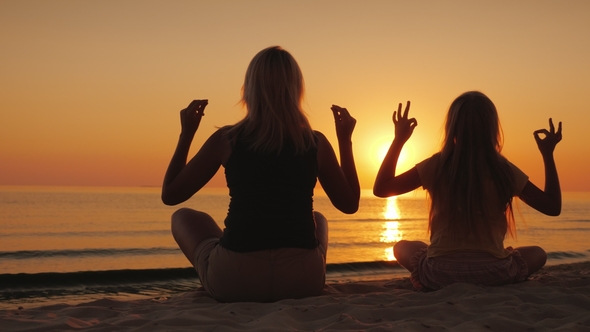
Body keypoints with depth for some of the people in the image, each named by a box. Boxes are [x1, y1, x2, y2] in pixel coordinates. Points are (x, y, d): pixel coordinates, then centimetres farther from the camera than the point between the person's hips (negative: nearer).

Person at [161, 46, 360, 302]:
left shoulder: (227, 139, -3)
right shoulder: (316, 143, 1)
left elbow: (170, 195, 6)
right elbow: (350, 204, 15)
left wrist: (186, 133, 16)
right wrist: (345, 139, 21)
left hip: (233, 281, -2)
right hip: (303, 281, 2)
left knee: (184, 217, 28)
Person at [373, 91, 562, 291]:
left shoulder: (436, 166, -5)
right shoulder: (504, 170, -4)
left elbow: (381, 189, 4)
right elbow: (553, 207, 5)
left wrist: (399, 140, 9)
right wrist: (548, 154, 10)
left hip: (439, 273, 1)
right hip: (493, 273, 0)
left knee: (403, 247, 31)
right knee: (537, 254, 28)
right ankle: (493, 284, 7)